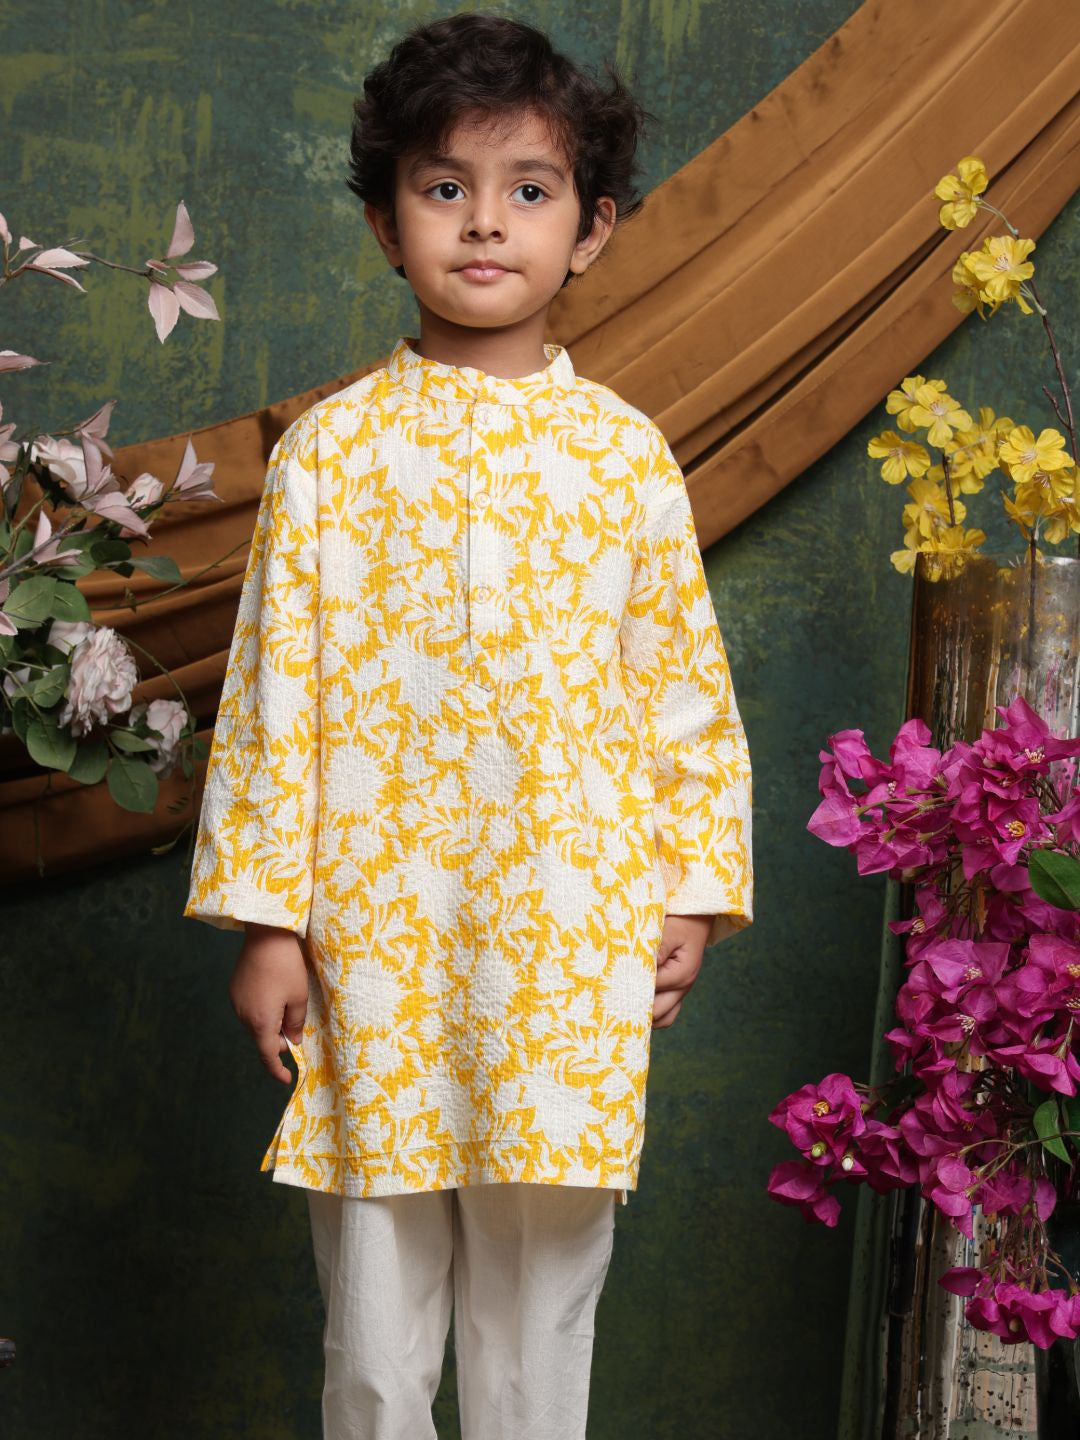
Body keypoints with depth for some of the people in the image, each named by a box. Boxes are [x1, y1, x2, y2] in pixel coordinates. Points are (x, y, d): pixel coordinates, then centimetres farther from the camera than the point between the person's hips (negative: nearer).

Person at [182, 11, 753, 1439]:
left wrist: (691, 891, 5)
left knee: (541, 1307, 10)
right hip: (375, 940, 0)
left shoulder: (627, 452, 3)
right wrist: (264, 917, -2)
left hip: (570, 944, 1)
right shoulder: (330, 449, 1)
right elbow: (272, 689, 1)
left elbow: (685, 688, 7)